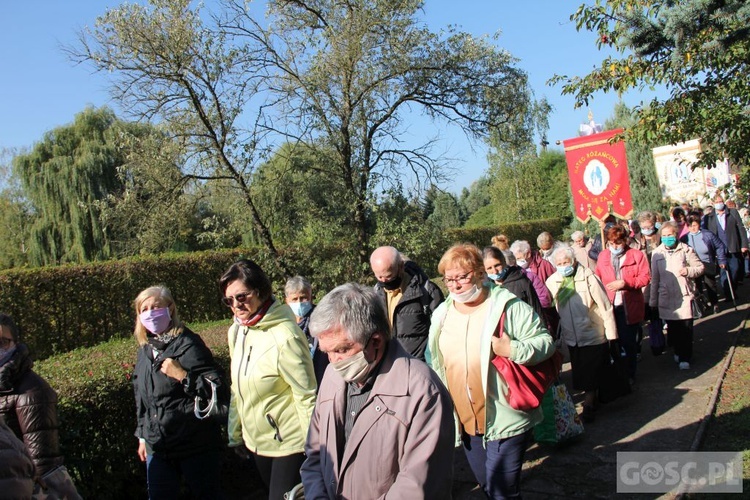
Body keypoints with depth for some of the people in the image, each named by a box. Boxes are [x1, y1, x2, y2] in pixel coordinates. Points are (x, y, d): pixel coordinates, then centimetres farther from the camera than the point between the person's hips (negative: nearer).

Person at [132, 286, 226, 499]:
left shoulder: (187, 344, -13)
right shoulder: (145, 349, 9)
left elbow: (218, 390, -18)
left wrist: (183, 375, -27)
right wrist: (143, 436, 21)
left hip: (196, 446, -7)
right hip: (158, 447, 7)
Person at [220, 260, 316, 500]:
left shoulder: (284, 336, -24)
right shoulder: (237, 332, -1)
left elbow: (306, 396, -20)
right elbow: (238, 389, 10)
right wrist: (235, 434, 14)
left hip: (289, 443, -7)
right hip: (256, 442, 7)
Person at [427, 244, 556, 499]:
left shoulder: (507, 306, -11)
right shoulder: (442, 314, 6)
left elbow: (545, 341, -11)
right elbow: (434, 362, 17)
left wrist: (512, 350, -27)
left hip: (504, 419, -6)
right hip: (465, 420, 6)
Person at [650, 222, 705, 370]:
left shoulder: (686, 250, -1)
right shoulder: (657, 253, 5)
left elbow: (700, 267, 5)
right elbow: (654, 278, 9)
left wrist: (689, 271, -17)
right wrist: (653, 299, 11)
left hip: (684, 295, -2)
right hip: (665, 296, 2)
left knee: (686, 327, -3)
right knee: (672, 327, 10)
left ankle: (685, 357, 7)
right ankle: (678, 351, 28)